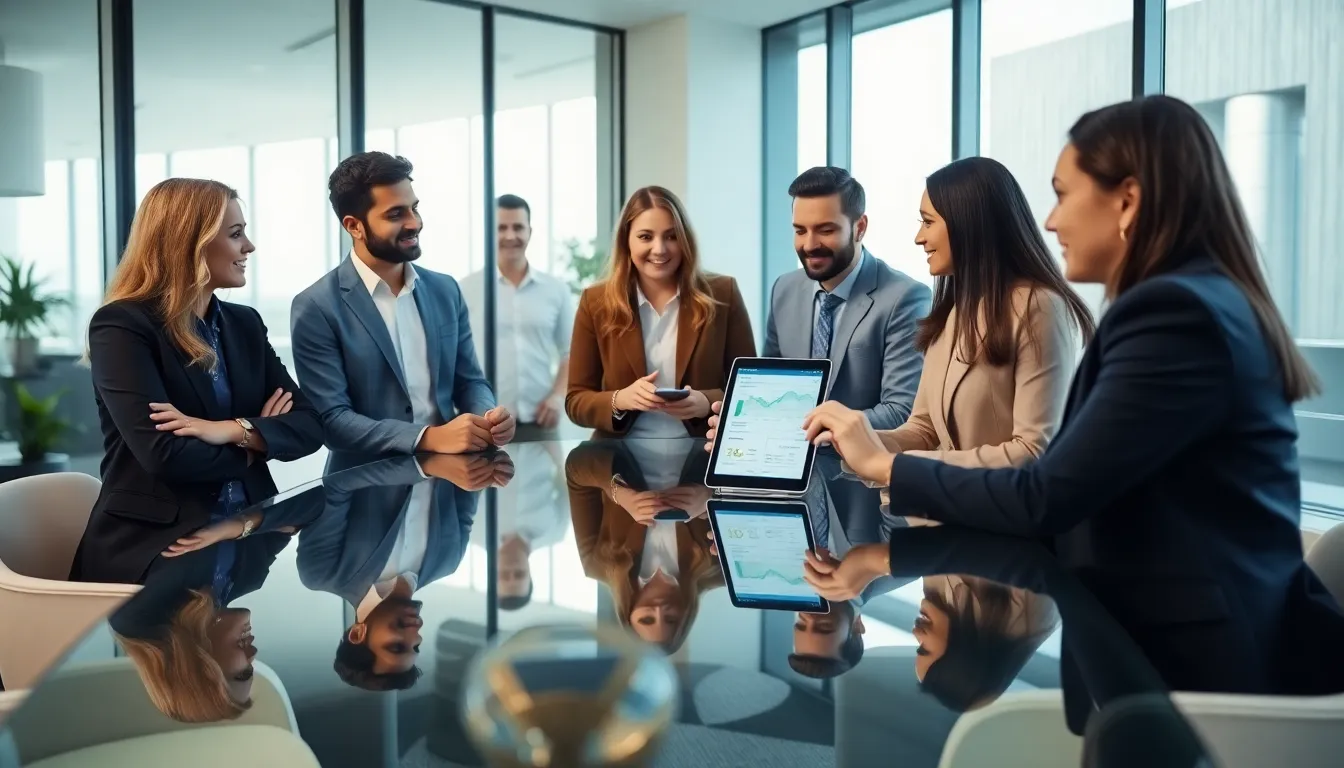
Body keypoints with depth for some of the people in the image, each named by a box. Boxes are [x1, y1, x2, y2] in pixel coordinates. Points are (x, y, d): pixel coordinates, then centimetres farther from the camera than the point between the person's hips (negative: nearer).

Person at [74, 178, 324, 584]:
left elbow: (309, 425, 3)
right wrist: (255, 440, -3)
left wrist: (233, 430, -15)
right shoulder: (121, 326, -8)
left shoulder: (245, 323, 11)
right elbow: (165, 454, -19)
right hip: (154, 544, -6)